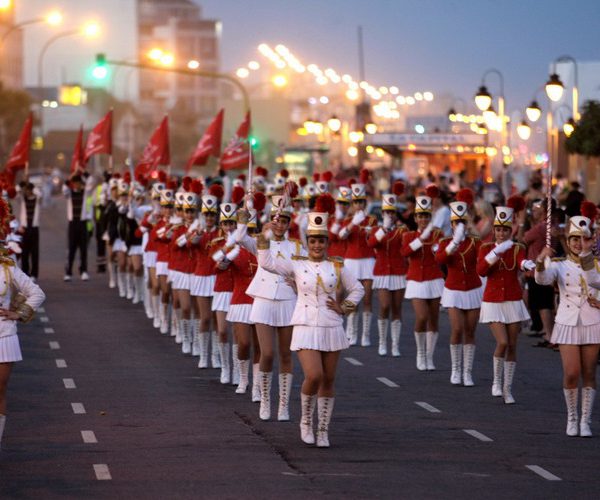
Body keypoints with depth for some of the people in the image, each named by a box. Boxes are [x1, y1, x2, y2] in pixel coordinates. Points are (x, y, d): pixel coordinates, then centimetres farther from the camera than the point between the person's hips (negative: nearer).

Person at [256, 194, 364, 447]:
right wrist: (264, 236, -14)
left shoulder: (337, 267, 4)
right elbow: (267, 263, -9)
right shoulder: (297, 265, 1)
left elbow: (357, 289, 14)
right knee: (314, 376, -17)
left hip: (331, 328, 2)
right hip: (306, 329, -2)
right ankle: (306, 422, 7)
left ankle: (323, 430, 16)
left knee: (328, 380, 6)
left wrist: (344, 308, 1)